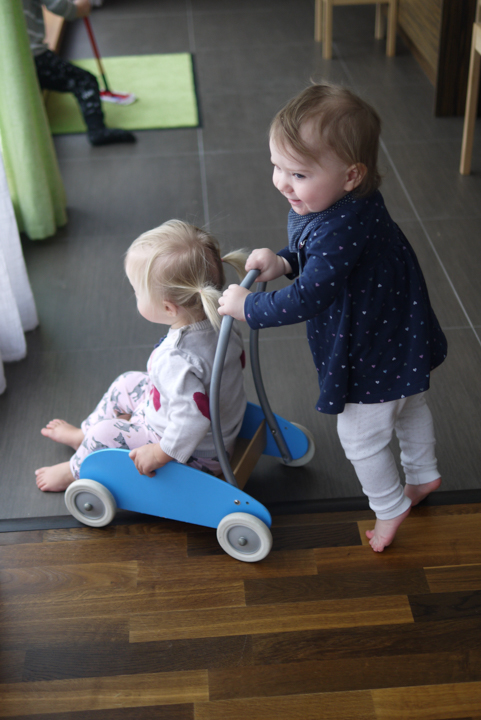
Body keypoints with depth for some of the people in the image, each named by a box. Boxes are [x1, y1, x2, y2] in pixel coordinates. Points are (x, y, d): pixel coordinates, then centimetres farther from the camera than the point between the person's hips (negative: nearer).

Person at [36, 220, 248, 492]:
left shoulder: (175, 360, -41)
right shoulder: (222, 322, -14)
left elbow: (193, 420, -41)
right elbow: (239, 359, 5)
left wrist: (161, 453, -26)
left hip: (194, 452, -9)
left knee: (106, 433, 0)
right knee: (126, 383, 21)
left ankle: (76, 471, 35)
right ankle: (84, 434, 45)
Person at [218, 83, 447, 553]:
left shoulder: (340, 228, -38)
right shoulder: (336, 203, -7)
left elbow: (307, 301, -38)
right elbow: (320, 259, 10)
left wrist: (247, 307, -26)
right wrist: (284, 263, -10)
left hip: (371, 355, -10)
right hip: (399, 336, 10)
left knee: (361, 437, 13)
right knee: (408, 408, 31)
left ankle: (390, 508, 36)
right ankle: (423, 476, 55)